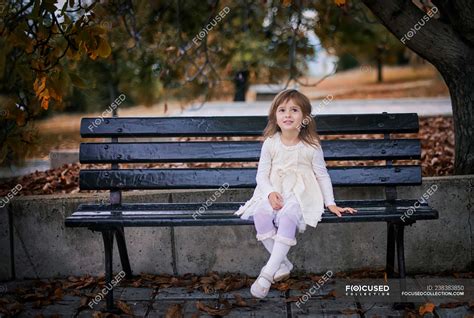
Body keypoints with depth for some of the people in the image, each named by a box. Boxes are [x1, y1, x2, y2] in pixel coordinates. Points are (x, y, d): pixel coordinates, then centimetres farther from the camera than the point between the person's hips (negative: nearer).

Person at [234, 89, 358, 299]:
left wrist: (330, 203, 1)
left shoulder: (311, 145, -3)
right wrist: (270, 193, -16)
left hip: (299, 193, -2)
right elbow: (262, 173, 3)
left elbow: (322, 175, 5)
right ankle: (282, 264, -18)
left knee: (288, 217, -35)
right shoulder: (270, 143, 1)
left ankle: (268, 273, -32)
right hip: (273, 191, 2)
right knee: (260, 214, -31)